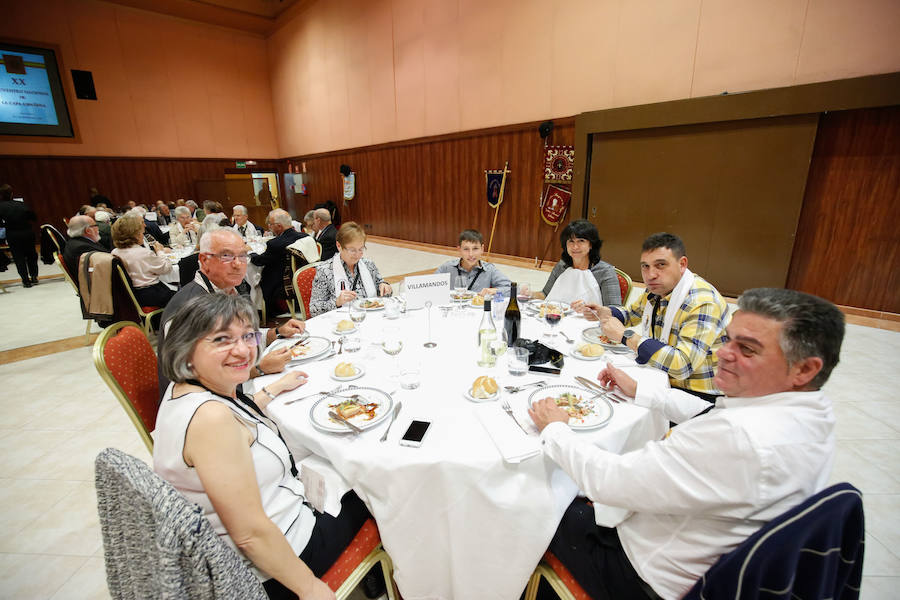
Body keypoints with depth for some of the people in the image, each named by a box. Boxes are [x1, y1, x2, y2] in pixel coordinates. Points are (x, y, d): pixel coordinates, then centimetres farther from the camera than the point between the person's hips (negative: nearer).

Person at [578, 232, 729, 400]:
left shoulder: (702, 303, -25)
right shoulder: (656, 290, 2)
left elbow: (682, 366, -33)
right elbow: (632, 312, 23)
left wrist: (625, 336, -27)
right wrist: (603, 313, 1)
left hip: (696, 395, -7)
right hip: (661, 380, 7)